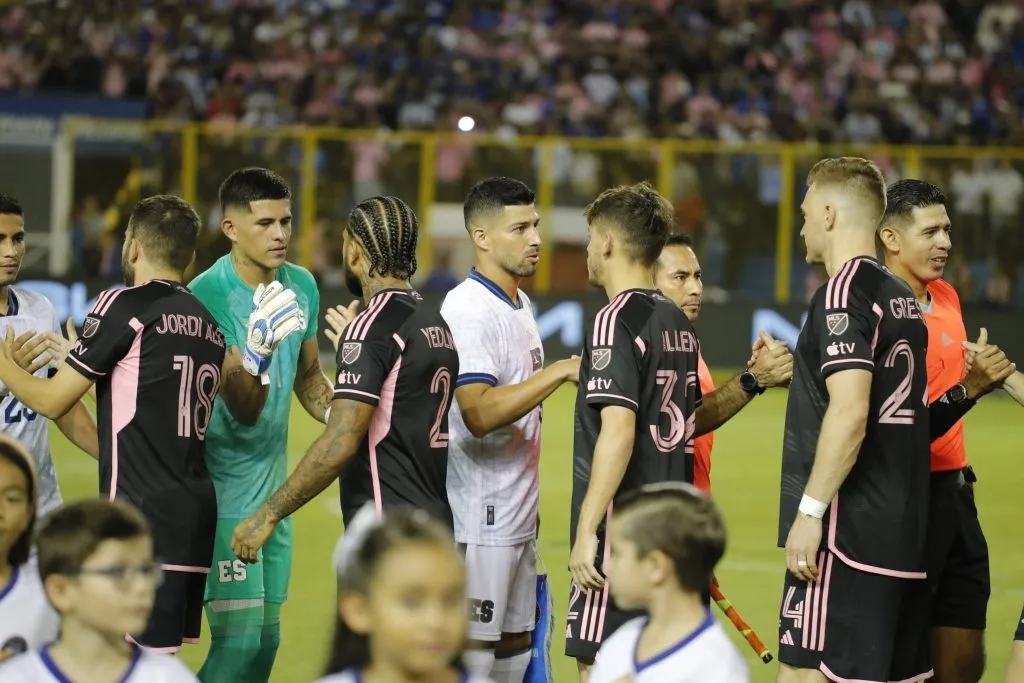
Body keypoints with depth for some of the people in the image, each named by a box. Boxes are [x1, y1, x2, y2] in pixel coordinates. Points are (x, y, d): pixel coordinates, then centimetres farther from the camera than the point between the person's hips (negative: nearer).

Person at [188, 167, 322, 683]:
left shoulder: (301, 286, 2)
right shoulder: (208, 296, -18)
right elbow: (244, 410, -23)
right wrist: (260, 348, -40)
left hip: (273, 486, 7)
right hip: (223, 491, -7)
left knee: (267, 637, 10)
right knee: (239, 638, -13)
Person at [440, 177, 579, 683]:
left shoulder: (520, 304, 14)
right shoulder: (469, 309, -16)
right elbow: (478, 414, -28)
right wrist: (560, 371, -28)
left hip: (518, 519, 10)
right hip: (480, 522, -10)